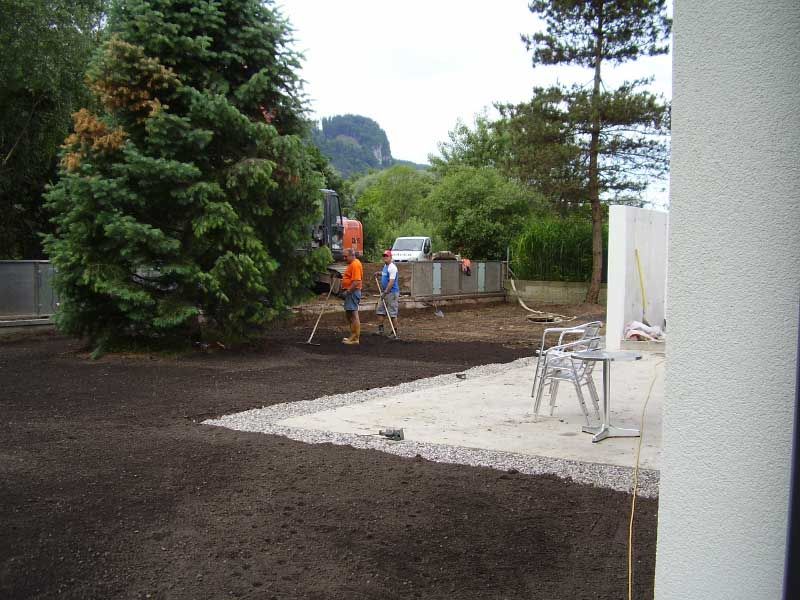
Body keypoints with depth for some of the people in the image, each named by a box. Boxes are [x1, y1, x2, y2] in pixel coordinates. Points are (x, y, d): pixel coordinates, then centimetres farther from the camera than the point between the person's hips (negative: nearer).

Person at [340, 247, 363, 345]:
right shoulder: (351, 264, 18)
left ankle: (355, 338, -7)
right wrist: (342, 277, 15)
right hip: (350, 292, 11)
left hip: (353, 292, -11)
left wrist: (348, 291, -23)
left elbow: (356, 281, -25)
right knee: (348, 314, 16)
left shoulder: (355, 264, -16)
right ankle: (353, 336, 22)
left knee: (353, 314, -9)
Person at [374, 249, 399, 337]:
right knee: (380, 310, 12)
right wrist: (378, 273, 22)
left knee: (392, 313, -6)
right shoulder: (385, 266, 13)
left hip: (392, 293, -10)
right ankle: (380, 329, 19)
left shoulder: (392, 267, -17)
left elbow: (391, 281, -24)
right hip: (385, 292, 10)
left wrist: (386, 292, -26)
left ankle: (395, 332, 1)